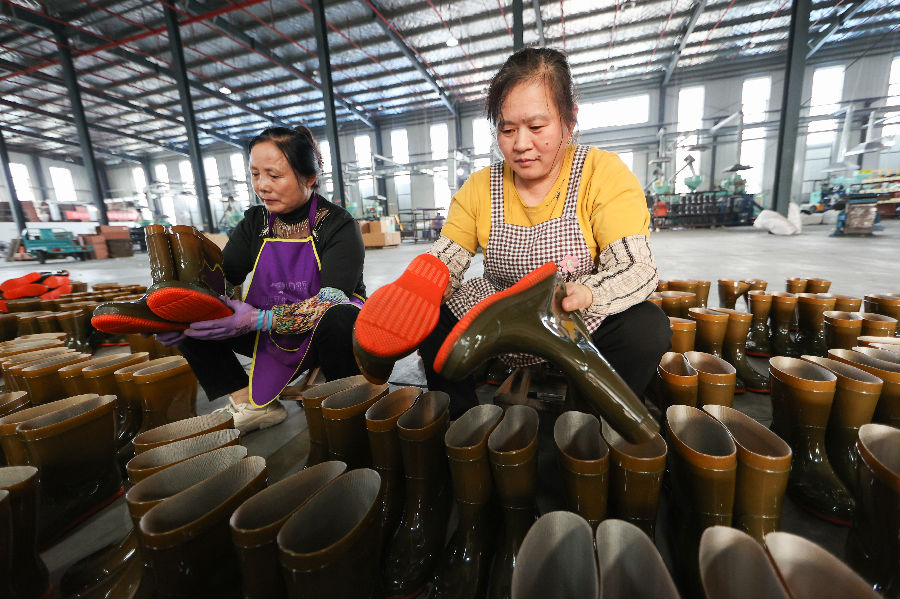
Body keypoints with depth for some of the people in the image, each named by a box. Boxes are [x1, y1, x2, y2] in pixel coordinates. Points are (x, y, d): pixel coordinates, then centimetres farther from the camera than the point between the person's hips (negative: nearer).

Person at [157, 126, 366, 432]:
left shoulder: (337, 224, -14)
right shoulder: (255, 222, 4)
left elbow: (334, 299, -25)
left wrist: (261, 319, -34)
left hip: (323, 336, -5)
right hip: (272, 337, 5)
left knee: (339, 318, -39)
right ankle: (249, 405, -3)